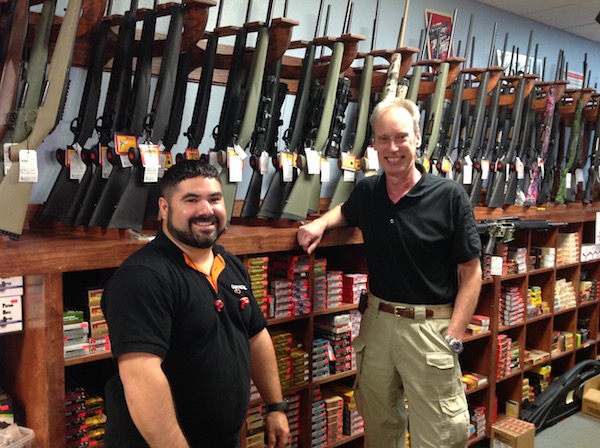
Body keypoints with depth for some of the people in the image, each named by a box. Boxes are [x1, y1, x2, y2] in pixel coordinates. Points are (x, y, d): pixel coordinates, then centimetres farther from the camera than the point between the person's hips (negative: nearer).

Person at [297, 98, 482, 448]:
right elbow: (346, 212, 27)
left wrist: (454, 336, -15)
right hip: (378, 321, 5)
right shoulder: (367, 192, 3)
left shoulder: (450, 196, -10)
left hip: (429, 325, -4)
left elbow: (471, 273, -7)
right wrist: (322, 223, 4)